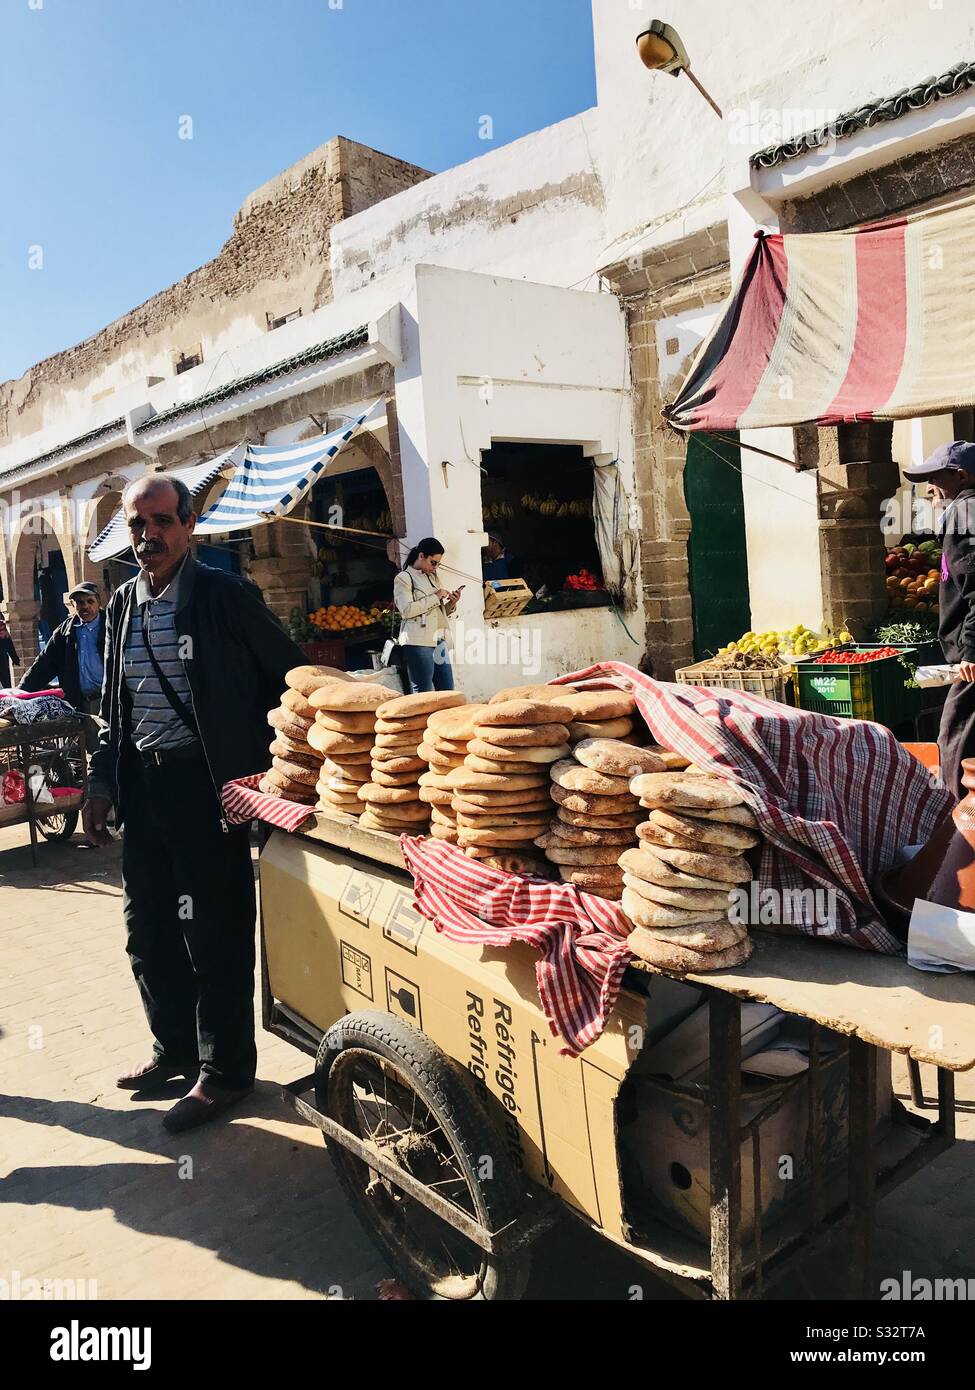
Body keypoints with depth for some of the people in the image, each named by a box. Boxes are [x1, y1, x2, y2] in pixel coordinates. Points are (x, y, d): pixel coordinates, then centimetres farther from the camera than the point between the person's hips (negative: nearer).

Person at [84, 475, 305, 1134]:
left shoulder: (226, 594, -7)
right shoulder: (122, 604, 11)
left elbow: (292, 674, -4)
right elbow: (114, 706, 18)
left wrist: (256, 761, -7)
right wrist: (102, 782, 11)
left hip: (207, 784, -6)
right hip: (142, 785, 7)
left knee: (215, 933, 2)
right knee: (148, 930, 16)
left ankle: (223, 1071, 20)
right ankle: (177, 1048, 36)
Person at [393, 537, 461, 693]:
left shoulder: (433, 577, 22)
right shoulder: (403, 578, 0)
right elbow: (406, 610, -14)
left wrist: (451, 603, 5)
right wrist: (435, 597, -11)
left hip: (439, 641, 8)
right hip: (418, 641, -7)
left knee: (447, 691, 4)